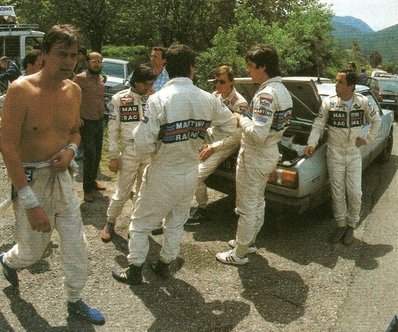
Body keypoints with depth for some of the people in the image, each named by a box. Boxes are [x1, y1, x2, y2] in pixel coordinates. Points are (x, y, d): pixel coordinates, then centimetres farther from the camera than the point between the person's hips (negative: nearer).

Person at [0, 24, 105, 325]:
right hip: (30, 179, -5)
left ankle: (75, 301, 31)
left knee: (77, 245, 10)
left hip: (63, 176, 5)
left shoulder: (74, 90, 0)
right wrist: (31, 203, -23)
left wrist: (70, 150, -9)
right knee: (32, 251, 12)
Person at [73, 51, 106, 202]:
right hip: (87, 122, -7)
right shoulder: (80, 78, -14)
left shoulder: (101, 78, 8)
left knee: (97, 154, 16)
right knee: (90, 155, -7)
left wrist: (102, 112, 11)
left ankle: (93, 180, 33)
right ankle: (88, 189, 5)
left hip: (99, 121, 7)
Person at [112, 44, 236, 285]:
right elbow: (231, 124, 10)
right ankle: (165, 265, 36)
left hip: (163, 174, -4)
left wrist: (156, 148, 0)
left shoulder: (159, 99, -20)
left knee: (141, 222, 15)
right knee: (177, 222, 22)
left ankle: (135, 270, 25)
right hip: (191, 173, 4)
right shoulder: (207, 99, -7)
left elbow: (143, 144, -21)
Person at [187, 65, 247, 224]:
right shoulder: (215, 95, 3)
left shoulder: (240, 103, -18)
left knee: (196, 174, -18)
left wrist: (213, 148, -17)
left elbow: (237, 137, -18)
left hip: (225, 144, -7)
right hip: (211, 138, 7)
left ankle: (202, 210, 3)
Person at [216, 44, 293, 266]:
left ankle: (240, 253, 18)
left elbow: (258, 134, -30)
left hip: (254, 157, -10)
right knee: (257, 202, 22)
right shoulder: (283, 90, 7)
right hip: (270, 154, 10)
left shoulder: (266, 94, -25)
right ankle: (249, 241, 38)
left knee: (247, 206, 4)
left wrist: (241, 119, -15)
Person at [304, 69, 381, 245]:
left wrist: (367, 139, 2)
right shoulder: (328, 102, -8)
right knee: (337, 191, 6)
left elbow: (376, 121, 9)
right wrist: (311, 144, -16)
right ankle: (341, 225, 21)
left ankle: (351, 226, 20)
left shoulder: (363, 102, -6)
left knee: (355, 193, 1)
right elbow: (318, 125, -4)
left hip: (354, 153, 0)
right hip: (335, 152, 0)